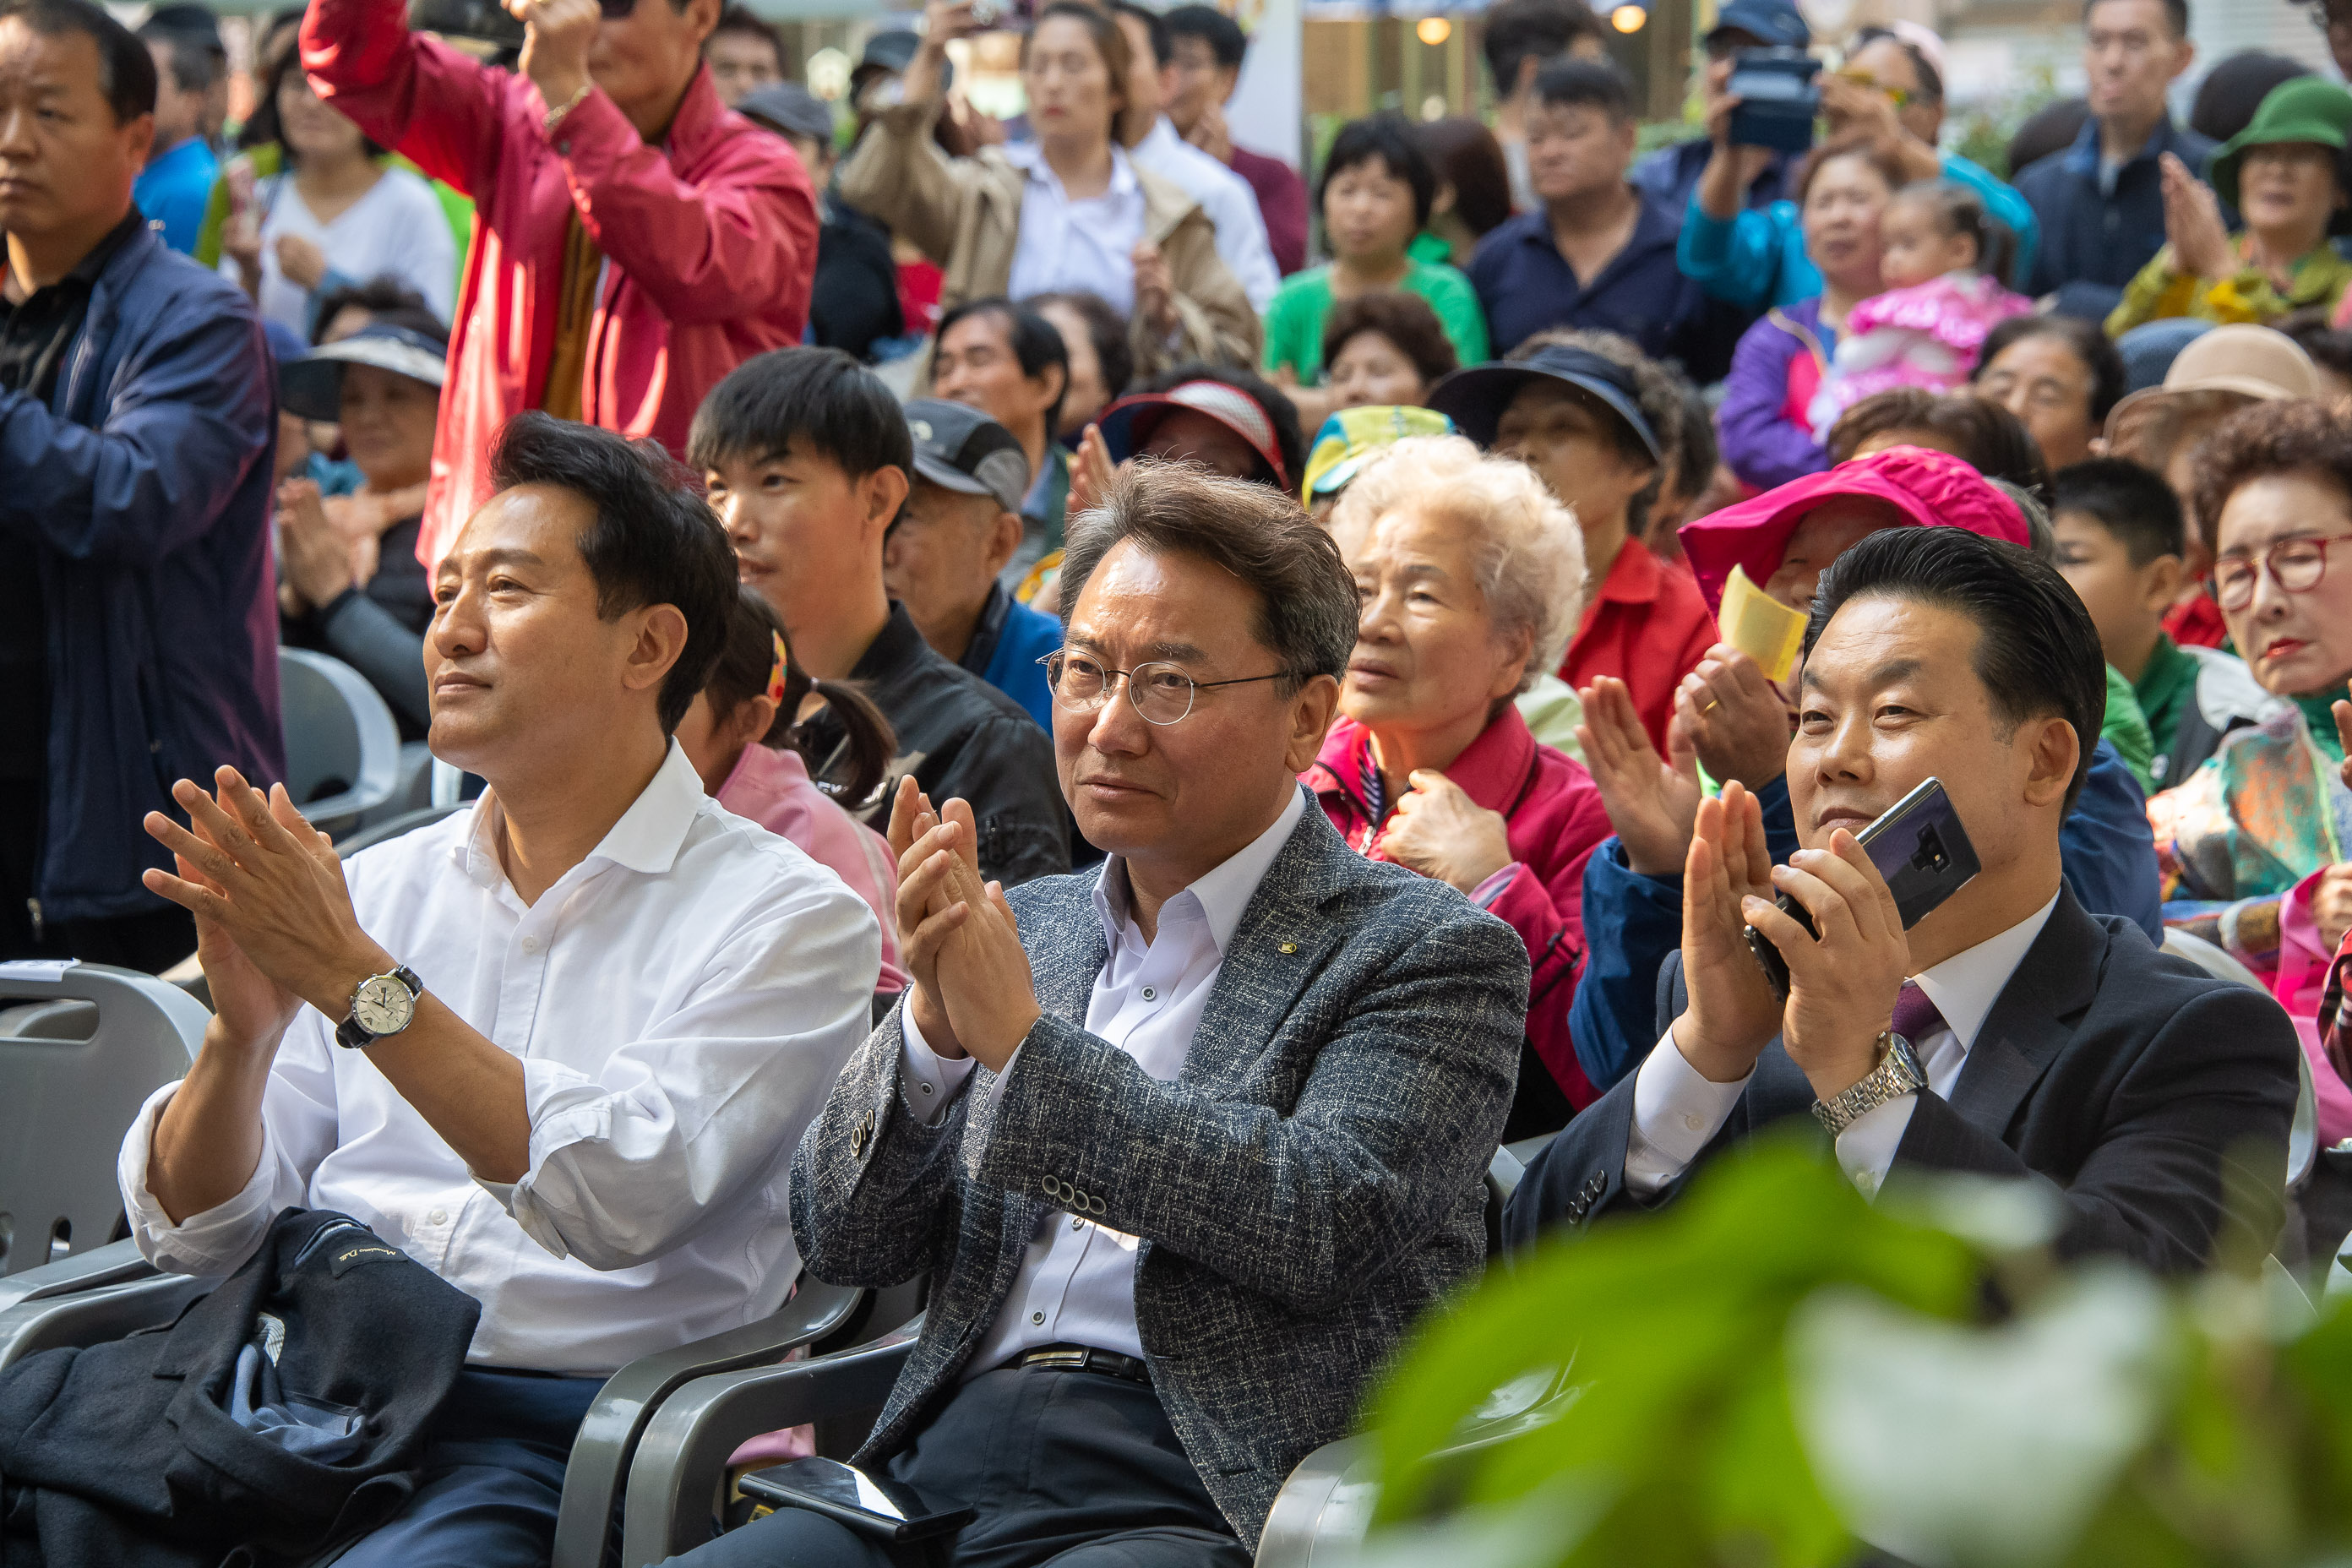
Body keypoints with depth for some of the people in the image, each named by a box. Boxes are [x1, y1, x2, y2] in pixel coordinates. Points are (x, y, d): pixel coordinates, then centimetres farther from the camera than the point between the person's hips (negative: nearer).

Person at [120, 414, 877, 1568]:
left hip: (551, 1428, -4)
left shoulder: (787, 917, 2)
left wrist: (359, 981, -16)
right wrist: (244, 1031, -9)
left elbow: (622, 1201, -14)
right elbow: (194, 1233, 12)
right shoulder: (375, 886, 17)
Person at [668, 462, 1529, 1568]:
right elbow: (841, 1242, 12)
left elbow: (1324, 1226, -15)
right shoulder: (1022, 928, 19)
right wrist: (930, 1027, -7)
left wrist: (1022, 1040, -14)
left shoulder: (1430, 954, 2)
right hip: (938, 1471, 5)